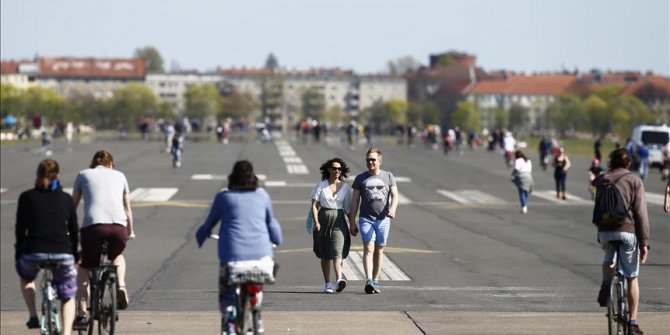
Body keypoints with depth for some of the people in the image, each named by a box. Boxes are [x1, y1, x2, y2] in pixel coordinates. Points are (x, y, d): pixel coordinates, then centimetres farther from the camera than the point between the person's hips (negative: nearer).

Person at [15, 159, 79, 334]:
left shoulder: (26, 197, 6)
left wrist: (18, 253, 17)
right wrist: (75, 254, 24)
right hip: (63, 253, 0)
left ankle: (33, 316, 19)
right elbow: (74, 230, 12)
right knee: (68, 296, 19)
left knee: (26, 277, 34)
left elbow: (20, 228, 6)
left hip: (33, 252, 0)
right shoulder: (66, 199, 9)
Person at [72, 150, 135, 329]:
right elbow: (127, 208, 31)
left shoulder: (83, 175, 20)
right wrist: (131, 231, 44)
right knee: (117, 256, 33)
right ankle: (121, 286, 8)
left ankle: (82, 314, 5)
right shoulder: (119, 176, 24)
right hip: (119, 227, 2)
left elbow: (73, 205, 23)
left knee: (84, 270, 15)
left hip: (93, 226, -2)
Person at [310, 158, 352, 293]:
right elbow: (314, 205, 0)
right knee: (325, 254, 7)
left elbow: (348, 208, 9)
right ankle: (327, 283, 15)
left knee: (338, 251, -18)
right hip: (324, 218, 1)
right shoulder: (321, 186, 3)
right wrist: (316, 222, -11)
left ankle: (339, 279, -32)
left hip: (339, 220, -1)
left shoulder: (346, 187, 6)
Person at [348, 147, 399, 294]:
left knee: (379, 250, 7)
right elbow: (354, 201, 8)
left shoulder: (388, 176, 8)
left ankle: (375, 281, 16)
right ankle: (369, 281, -25)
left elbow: (394, 195, -1)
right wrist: (352, 222, 3)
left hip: (383, 219, 1)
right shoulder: (360, 178, 8)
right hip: (366, 218, -1)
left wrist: (393, 208, -22)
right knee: (368, 249, -14)